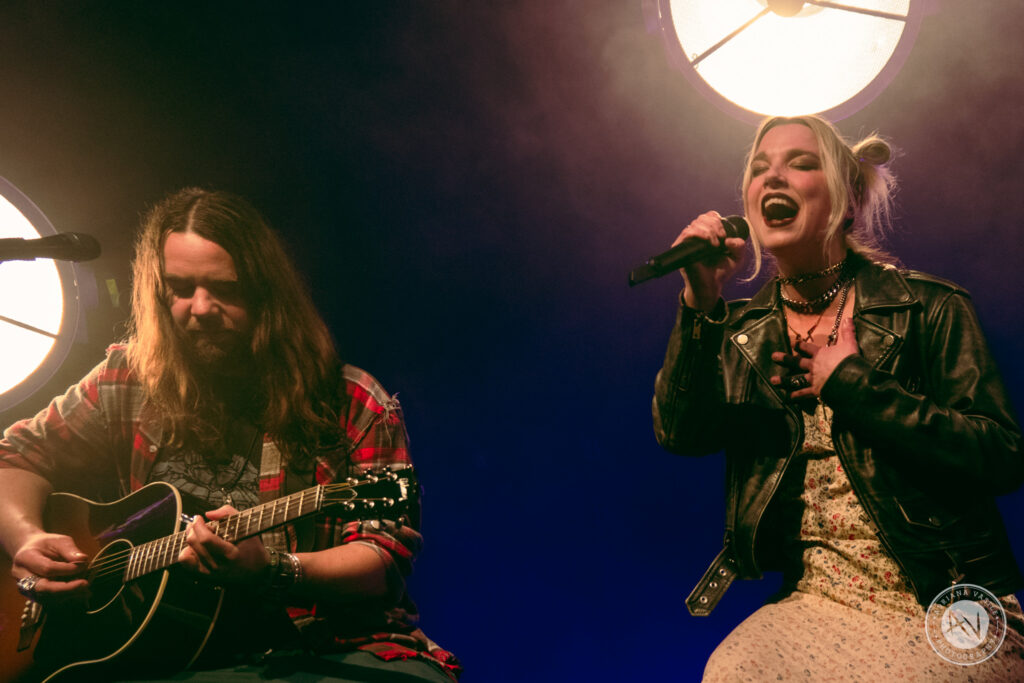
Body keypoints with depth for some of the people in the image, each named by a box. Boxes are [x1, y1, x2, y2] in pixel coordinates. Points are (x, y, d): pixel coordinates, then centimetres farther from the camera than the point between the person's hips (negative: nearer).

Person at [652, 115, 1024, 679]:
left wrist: (851, 383, -11)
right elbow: (681, 434, -7)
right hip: (815, 604, 2)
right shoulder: (740, 333, 9)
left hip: (950, 608, -1)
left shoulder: (927, 308, -1)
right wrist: (699, 304, -18)